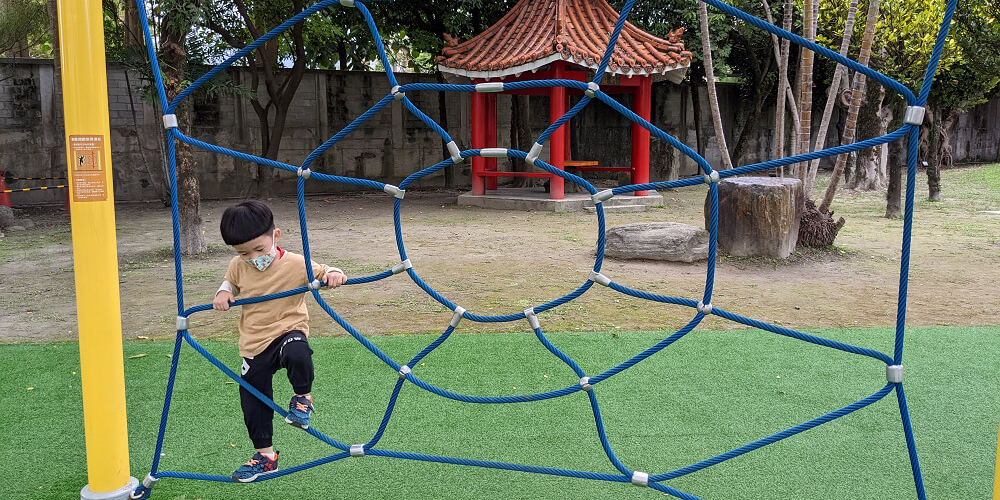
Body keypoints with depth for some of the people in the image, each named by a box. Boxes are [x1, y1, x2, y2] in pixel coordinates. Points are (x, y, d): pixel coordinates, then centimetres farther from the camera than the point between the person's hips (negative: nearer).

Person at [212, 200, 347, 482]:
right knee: (252, 402, 11)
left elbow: (324, 274, -5)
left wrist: (335, 275, -28)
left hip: (288, 331, -5)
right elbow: (230, 282, 20)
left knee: (297, 354, -40)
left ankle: (302, 397, -8)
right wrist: (223, 293, -2)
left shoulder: (296, 264, -16)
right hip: (253, 346, 5)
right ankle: (265, 455, 31)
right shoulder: (238, 266, -2)